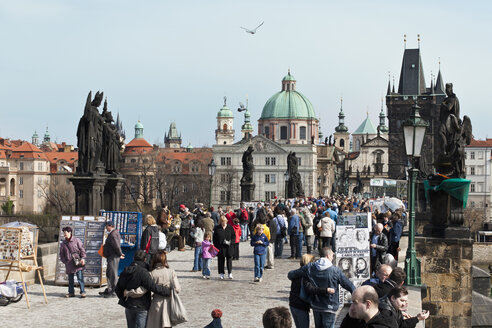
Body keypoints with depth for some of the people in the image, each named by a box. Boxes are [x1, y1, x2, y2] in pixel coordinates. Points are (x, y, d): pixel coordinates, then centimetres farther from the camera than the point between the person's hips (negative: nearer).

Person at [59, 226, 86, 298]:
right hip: (69, 264, 4)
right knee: (70, 279, 10)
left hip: (78, 262, -4)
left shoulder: (76, 240, 1)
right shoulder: (63, 243, 12)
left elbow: (82, 249, 0)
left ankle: (83, 292, -3)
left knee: (80, 278, -7)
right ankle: (71, 292, 19)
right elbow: (61, 254, 18)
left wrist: (82, 258, -9)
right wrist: (64, 261, 5)